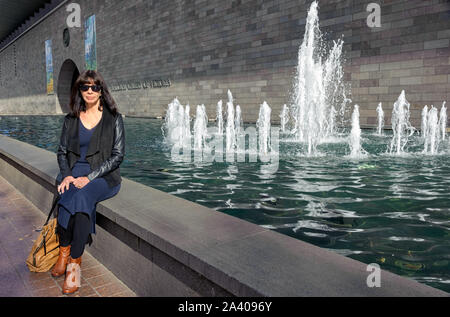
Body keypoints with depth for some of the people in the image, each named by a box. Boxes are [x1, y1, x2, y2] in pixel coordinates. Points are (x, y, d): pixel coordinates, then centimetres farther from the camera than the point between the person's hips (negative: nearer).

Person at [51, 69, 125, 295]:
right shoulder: (71, 120, 12)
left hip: (103, 176, -3)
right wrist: (67, 174, -6)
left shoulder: (113, 118, 0)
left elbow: (117, 155, -5)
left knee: (81, 198, -34)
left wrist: (90, 177, -14)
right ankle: (65, 255, -15)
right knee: (65, 198, -30)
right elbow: (62, 152, 15)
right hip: (76, 173, 3)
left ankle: (73, 261, -23)